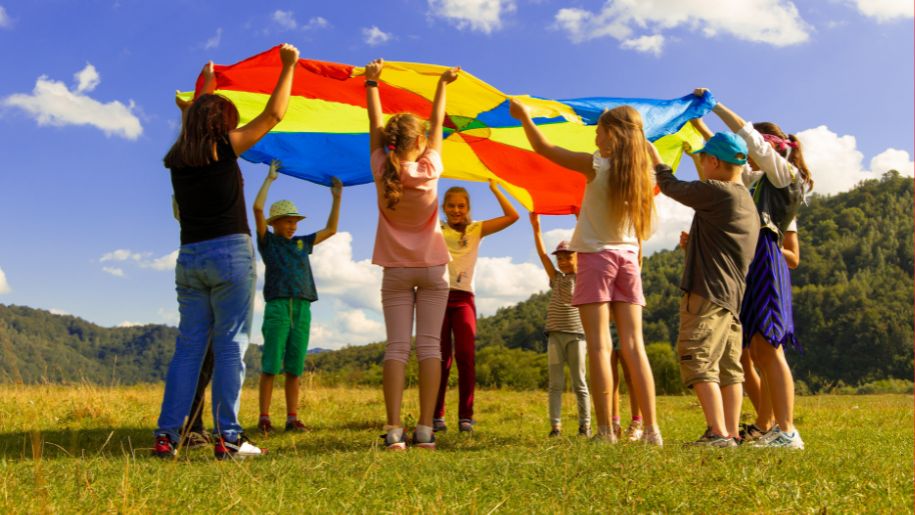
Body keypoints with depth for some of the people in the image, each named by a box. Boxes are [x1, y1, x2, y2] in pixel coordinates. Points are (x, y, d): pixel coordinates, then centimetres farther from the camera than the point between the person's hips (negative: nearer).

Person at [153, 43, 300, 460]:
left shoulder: (177, 158, 12)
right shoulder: (224, 147, -3)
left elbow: (194, 118, 33)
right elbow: (273, 115, 1)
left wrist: (206, 84, 47)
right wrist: (288, 66, 11)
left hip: (189, 258, 6)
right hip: (230, 253, -6)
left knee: (189, 345, 8)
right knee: (230, 344, -4)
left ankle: (167, 435, 6)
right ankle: (228, 437, -4)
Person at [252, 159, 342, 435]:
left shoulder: (302, 243, 21)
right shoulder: (267, 241, 8)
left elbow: (331, 229, 27)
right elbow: (257, 208, -4)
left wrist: (337, 197, 22)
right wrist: (270, 178, 0)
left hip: (302, 309, 4)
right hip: (277, 307, -4)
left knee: (294, 368, 4)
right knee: (270, 365, -6)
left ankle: (292, 418, 7)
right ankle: (264, 419, -2)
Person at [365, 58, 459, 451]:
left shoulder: (382, 170, -6)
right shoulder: (429, 169, -8)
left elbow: (375, 127, 6)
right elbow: (437, 126, 5)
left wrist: (371, 83, 18)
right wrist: (442, 84, 19)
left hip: (396, 271, 1)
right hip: (432, 269, -1)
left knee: (396, 347, -2)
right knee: (429, 346, -1)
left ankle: (394, 430, -9)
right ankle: (425, 430, -5)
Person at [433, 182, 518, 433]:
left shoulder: (476, 230, 11)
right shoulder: (435, 229, 10)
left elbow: (512, 216, 4)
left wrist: (494, 188, 3)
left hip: (463, 298, 0)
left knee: (465, 356, -10)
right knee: (441, 358, 0)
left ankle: (465, 416, -3)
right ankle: (436, 415, 6)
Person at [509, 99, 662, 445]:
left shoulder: (596, 165, -8)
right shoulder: (641, 172, 4)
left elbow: (543, 148, -2)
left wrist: (524, 116, 13)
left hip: (596, 256, -5)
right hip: (628, 258, 5)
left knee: (599, 344, -6)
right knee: (633, 345, 4)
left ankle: (605, 430, -9)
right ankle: (652, 429, 2)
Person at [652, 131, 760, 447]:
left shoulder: (716, 192, -10)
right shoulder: (748, 202, 19)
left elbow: (672, 187, 3)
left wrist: (654, 157, 18)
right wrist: (691, 243, 31)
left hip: (708, 293, -10)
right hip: (733, 295, 10)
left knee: (698, 362, -10)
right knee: (728, 367, 9)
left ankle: (718, 434, -14)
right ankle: (731, 434, 10)